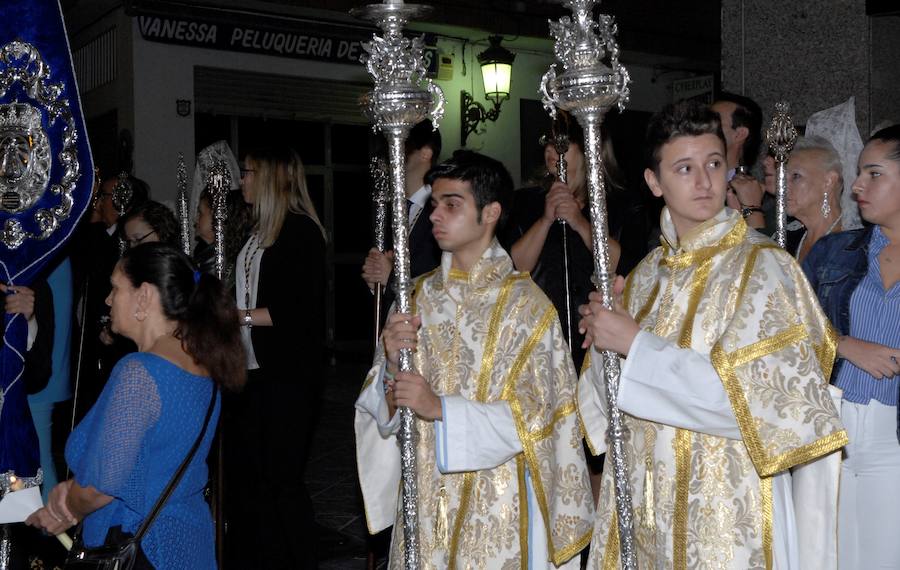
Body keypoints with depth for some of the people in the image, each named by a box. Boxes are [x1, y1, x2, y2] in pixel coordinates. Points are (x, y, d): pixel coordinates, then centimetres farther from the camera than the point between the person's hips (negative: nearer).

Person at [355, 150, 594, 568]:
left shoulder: (526, 304, -8)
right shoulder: (416, 297, 5)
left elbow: (531, 414, -12)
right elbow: (379, 406, 4)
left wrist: (440, 408, -21)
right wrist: (392, 366, -18)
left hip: (497, 504, -4)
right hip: (425, 497, 4)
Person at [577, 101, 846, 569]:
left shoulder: (763, 267, -12)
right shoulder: (649, 272, 5)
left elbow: (757, 393, -22)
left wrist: (636, 344, -20)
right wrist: (605, 340, -10)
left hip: (727, 513, -5)